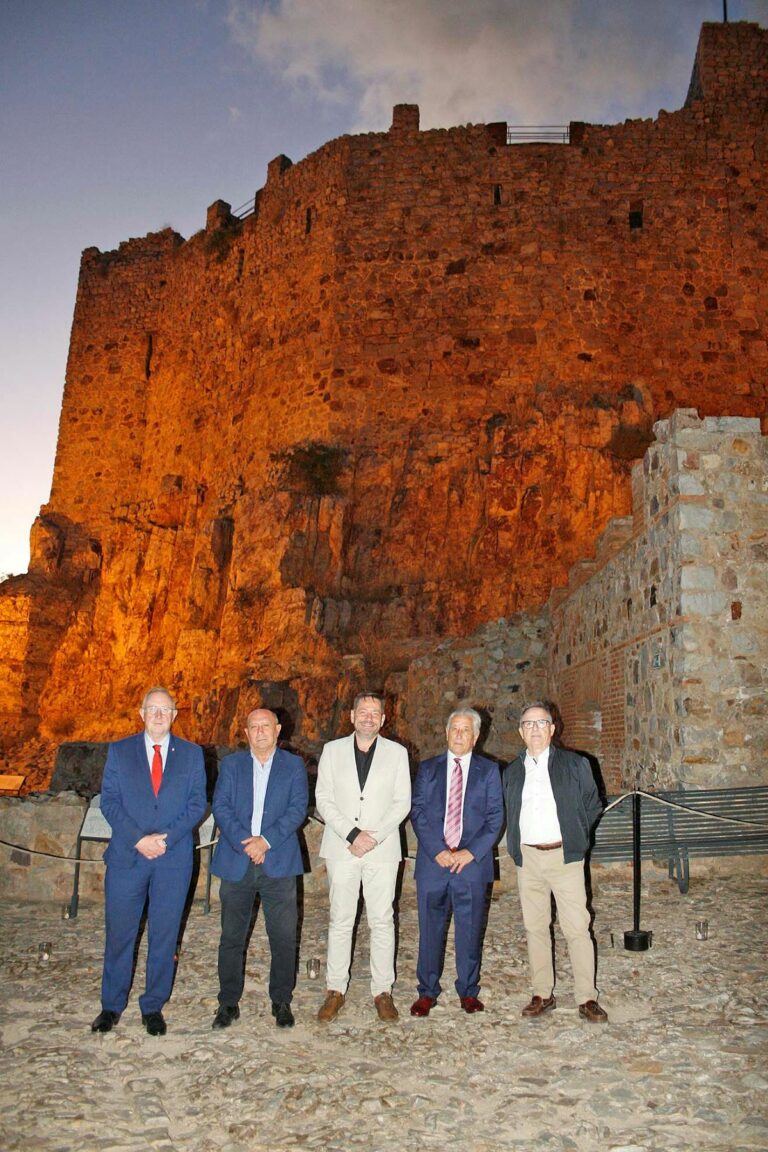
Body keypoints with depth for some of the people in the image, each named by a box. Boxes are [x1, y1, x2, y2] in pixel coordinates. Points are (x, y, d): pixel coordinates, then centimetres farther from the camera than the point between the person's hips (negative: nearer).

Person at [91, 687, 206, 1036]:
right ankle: (111, 1006, 25)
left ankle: (153, 1007, 22)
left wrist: (166, 838, -12)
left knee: (164, 936, 7)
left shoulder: (191, 754, 5)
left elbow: (197, 804, 1)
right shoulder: (119, 751, 5)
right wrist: (138, 839, -13)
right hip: (126, 856, 0)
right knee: (119, 934, 7)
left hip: (174, 858, 0)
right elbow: (109, 801, -1)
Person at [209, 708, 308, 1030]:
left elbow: (298, 808, -3)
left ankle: (281, 1002, 18)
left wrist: (266, 841, -15)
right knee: (231, 938, 8)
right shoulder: (231, 765, 10)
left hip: (278, 863, -1)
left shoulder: (294, 765, 6)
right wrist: (243, 842, -15)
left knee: (284, 938, 2)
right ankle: (228, 1003, 22)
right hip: (236, 862, 1)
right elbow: (220, 806, 0)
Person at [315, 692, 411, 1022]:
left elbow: (402, 802, 2)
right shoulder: (333, 750, 6)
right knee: (340, 920, 4)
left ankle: (382, 991, 14)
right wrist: (352, 834, -11)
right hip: (341, 847, 0)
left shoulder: (397, 753, 6)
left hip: (383, 848, 0)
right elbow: (323, 799, 1)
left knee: (382, 921, 3)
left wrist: (374, 836, -11)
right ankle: (336, 990, 15)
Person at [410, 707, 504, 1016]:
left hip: (472, 862, 0)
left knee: (470, 930, 7)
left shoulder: (489, 770, 7)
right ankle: (427, 992, 20)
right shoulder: (427, 769, 8)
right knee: (430, 929, 6)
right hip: (433, 862, 1)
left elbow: (495, 817, 1)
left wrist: (471, 852, -11)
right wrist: (437, 851, -11)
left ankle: (468, 992, 22)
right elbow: (418, 813, 2)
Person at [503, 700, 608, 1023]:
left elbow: (593, 805, 9)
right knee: (535, 927, 8)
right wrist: (516, 846, 11)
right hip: (528, 858, 3)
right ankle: (542, 994, 19)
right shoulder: (512, 772, 10)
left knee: (577, 929, -3)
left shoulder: (575, 765, 1)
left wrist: (574, 835, 5)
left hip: (564, 856, -3)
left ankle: (587, 998, 7)